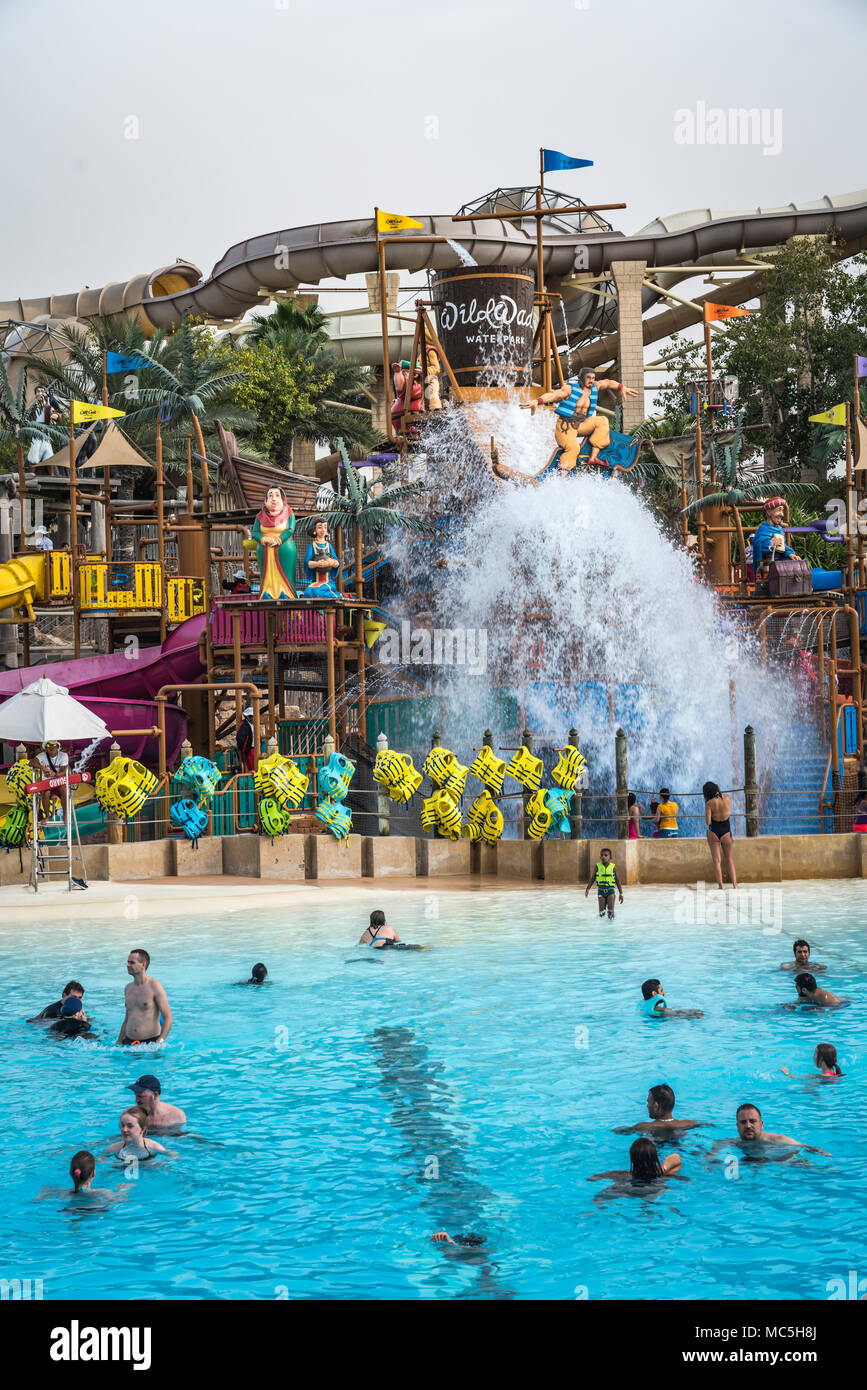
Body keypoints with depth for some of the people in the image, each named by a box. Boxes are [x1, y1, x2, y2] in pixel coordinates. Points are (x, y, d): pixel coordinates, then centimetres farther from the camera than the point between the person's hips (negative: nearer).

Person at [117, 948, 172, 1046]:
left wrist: (160, 1042, -20)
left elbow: (168, 1018, -9)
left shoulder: (154, 986, -5)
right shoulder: (128, 988, 14)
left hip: (150, 1042, -5)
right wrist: (118, 1044, 16)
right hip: (128, 1042, 5)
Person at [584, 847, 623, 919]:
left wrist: (621, 894, 5)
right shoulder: (598, 866, 1)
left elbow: (617, 881, 5)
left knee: (611, 911, -10)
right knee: (601, 913, -3)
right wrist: (587, 889, -8)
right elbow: (592, 879, 4)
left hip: (610, 890, -1)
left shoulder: (612, 867, 0)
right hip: (601, 891, 1)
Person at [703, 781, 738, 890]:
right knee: (729, 859, 14)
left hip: (713, 832, -2)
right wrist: (718, 794, 19)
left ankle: (720, 885, 0)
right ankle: (734, 883, 5)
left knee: (717, 860, 5)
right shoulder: (728, 799, -4)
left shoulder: (709, 803, -13)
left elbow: (707, 822, -16)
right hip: (726, 832, 2)